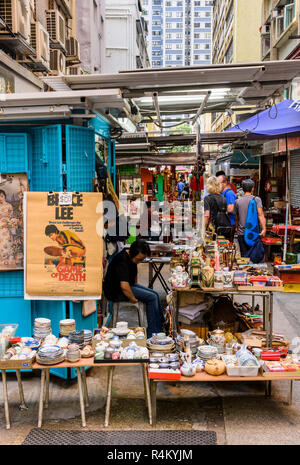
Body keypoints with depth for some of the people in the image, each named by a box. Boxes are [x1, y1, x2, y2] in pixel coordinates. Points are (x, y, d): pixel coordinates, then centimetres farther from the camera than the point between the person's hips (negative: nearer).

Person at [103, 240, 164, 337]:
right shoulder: (122, 260, -27)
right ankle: (152, 334, -8)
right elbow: (124, 286, -35)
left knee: (155, 294, 5)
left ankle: (160, 328, 10)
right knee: (152, 297, -14)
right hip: (116, 292, -10)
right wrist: (133, 299, -22)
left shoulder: (132, 257, 5)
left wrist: (136, 288, 20)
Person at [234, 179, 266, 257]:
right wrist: (264, 229, -21)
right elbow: (260, 215, -16)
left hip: (241, 234, 2)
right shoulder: (256, 199, -4)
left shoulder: (237, 201, 5)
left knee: (244, 256, 5)